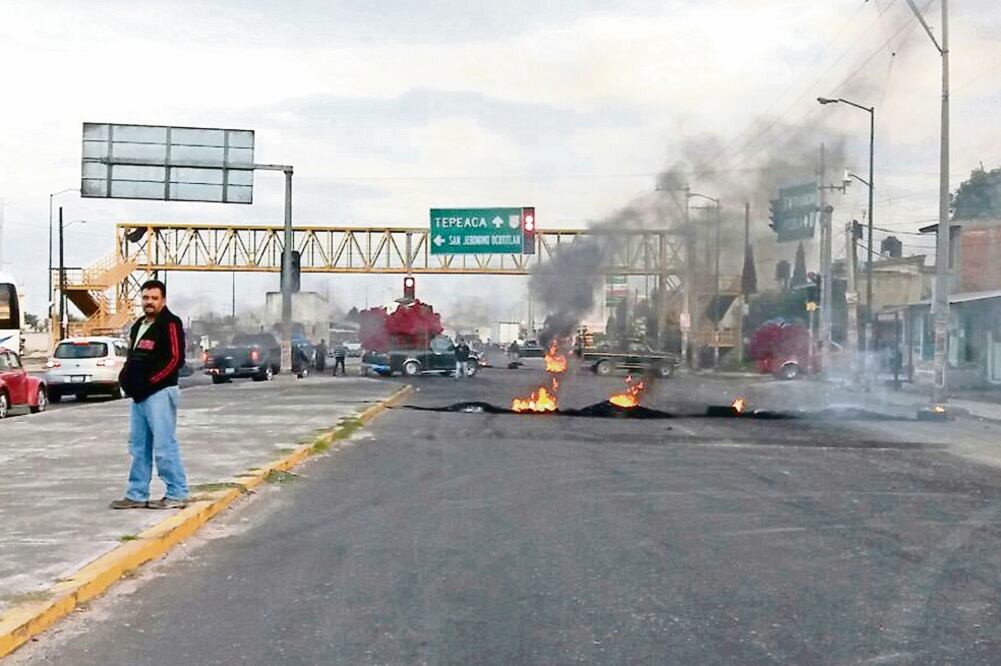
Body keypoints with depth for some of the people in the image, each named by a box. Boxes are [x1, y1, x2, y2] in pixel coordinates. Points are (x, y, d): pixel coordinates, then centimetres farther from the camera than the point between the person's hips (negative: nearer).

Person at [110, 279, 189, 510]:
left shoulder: (170, 324, -9)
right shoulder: (139, 325, 19)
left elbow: (176, 359, -16)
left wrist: (150, 381, -17)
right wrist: (126, 377, 7)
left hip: (159, 392, -9)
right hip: (139, 395, 9)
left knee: (164, 445, -9)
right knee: (138, 446, 12)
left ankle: (177, 494, -2)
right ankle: (137, 495, 18)